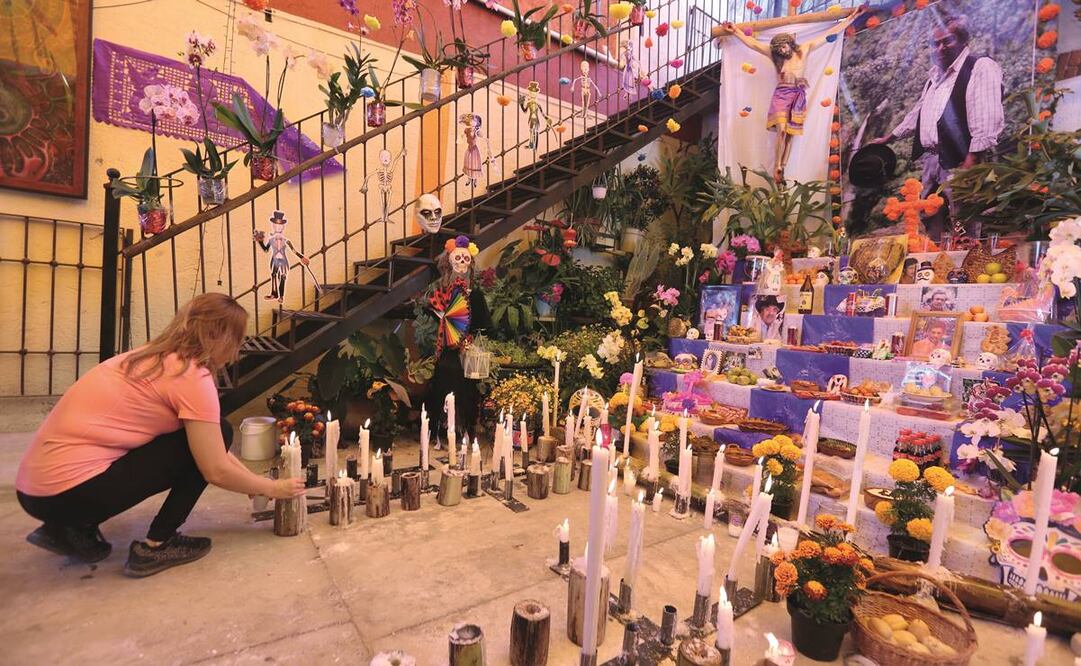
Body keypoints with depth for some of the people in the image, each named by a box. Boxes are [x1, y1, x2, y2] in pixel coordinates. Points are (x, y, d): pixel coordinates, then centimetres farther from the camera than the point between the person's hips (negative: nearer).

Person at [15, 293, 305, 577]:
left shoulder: (152, 357, 12)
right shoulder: (193, 377, -16)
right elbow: (216, 471, -12)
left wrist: (253, 481, 19)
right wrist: (271, 488, 5)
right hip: (71, 493, -9)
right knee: (216, 434, -4)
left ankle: (74, 529, 16)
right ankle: (156, 546, 3)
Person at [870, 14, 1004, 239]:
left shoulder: (981, 66, -6)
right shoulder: (936, 72, 20)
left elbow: (987, 120, -16)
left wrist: (972, 161, -23)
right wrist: (889, 138, 37)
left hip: (959, 161, -8)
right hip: (931, 162, 8)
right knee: (931, 227, 13)